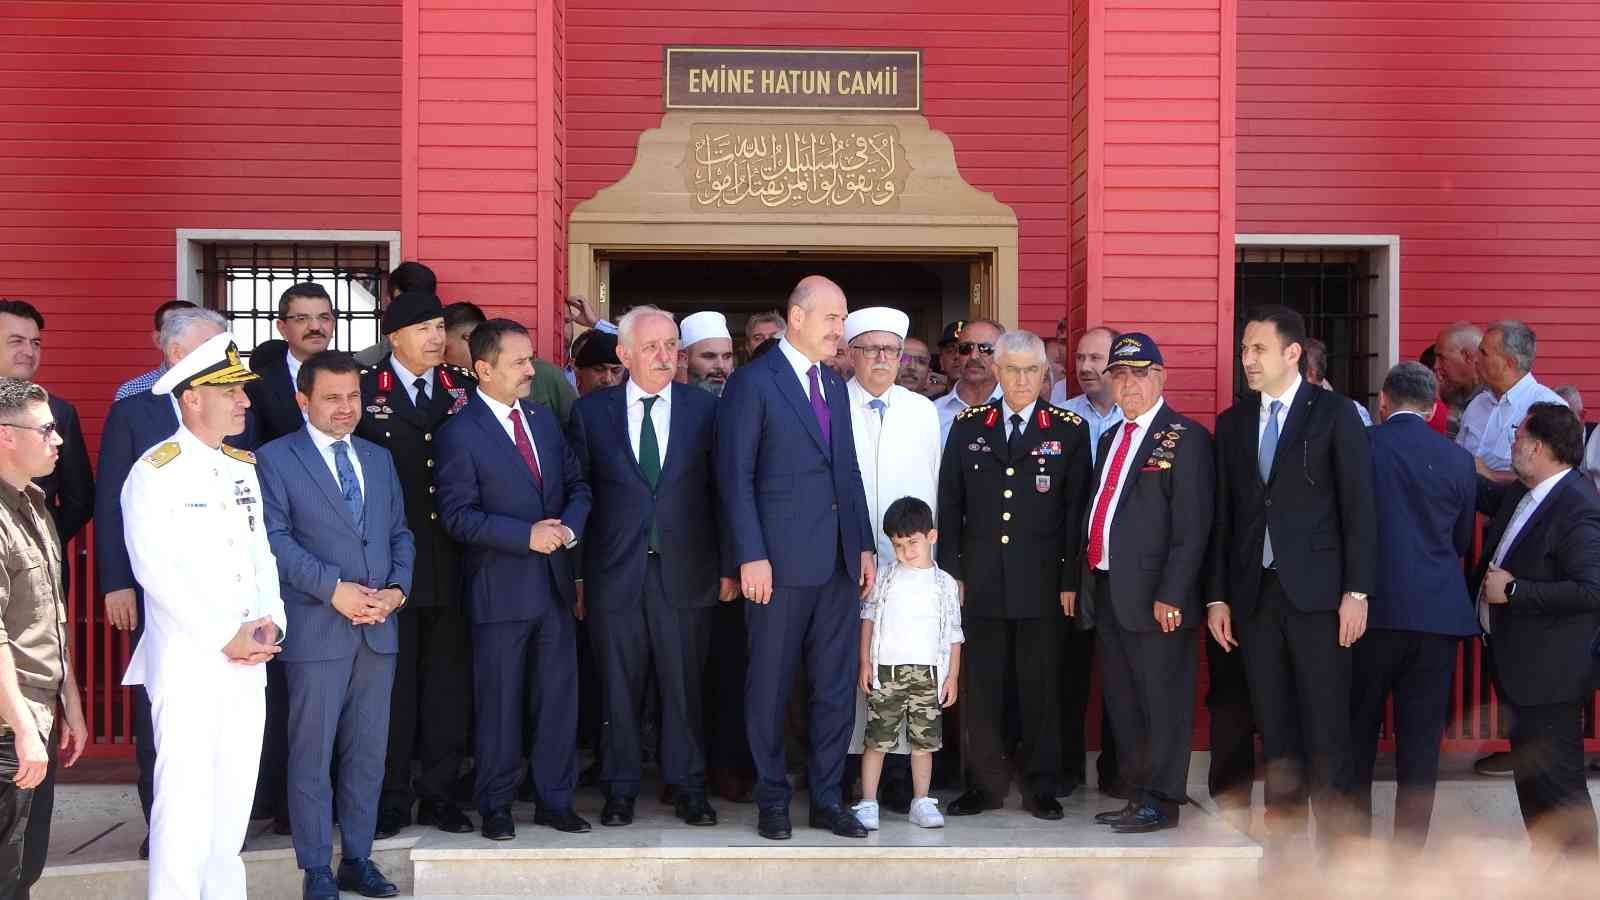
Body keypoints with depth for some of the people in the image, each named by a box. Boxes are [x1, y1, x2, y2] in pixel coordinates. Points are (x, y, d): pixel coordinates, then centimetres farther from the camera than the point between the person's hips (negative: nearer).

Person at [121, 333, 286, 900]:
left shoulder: (244, 467, 13)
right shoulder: (154, 474, -8)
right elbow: (157, 571, -15)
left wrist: (270, 620, -2)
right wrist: (225, 638, -15)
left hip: (247, 661, 6)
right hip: (187, 660, -6)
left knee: (236, 794, 11)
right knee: (184, 795, -5)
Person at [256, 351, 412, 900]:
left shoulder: (379, 459, 16)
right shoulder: (275, 459, -1)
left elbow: (399, 533, 16)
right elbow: (274, 538, -10)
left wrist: (397, 588, -2)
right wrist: (334, 588, -17)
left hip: (378, 628, 5)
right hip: (315, 629, -5)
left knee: (368, 752, 9)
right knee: (312, 755, 0)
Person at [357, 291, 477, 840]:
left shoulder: (465, 390, 8)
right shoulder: (364, 392, -1)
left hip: (451, 562, 3)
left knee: (448, 681, 8)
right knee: (393, 682, 5)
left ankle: (439, 795, 18)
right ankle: (390, 800, 14)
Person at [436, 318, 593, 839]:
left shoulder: (543, 419, 11)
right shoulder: (460, 434, -9)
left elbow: (577, 485, 14)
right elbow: (457, 516, -14)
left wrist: (569, 526, -7)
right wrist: (527, 535, -19)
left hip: (555, 582, 6)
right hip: (500, 590, -6)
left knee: (560, 695, 10)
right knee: (499, 701, 4)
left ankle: (555, 800, 21)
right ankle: (495, 806, 18)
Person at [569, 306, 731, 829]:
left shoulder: (705, 409, 5)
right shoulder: (591, 412, 5)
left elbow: (722, 491, 6)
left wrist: (728, 565, 2)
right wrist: (575, 572, 2)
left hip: (685, 572, 0)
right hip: (614, 573, 0)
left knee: (684, 686, 5)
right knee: (618, 687, 7)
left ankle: (687, 787, 17)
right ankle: (620, 790, 18)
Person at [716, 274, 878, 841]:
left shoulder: (835, 385, 15)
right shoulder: (752, 382, -6)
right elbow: (736, 476, -10)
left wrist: (864, 545, 11)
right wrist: (750, 555, -15)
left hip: (839, 561, 6)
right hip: (782, 560, -6)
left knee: (836, 686, 9)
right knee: (771, 686, 5)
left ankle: (827, 798, 20)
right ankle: (772, 800, 17)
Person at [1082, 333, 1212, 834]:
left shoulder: (1185, 438, -7)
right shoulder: (1111, 439, 18)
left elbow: (1192, 526, -13)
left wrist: (1170, 596, -19)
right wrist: (1086, 580, 11)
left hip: (1154, 595, -8)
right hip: (1107, 592, 8)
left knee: (1163, 700, 0)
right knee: (1122, 703, 13)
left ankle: (1162, 802, 9)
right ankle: (1137, 794, 24)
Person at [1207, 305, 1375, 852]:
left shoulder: (1335, 417, 0)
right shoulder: (1232, 423, 12)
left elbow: (1359, 509, -3)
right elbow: (1223, 516, 12)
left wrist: (1357, 592, -9)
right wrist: (1217, 597, 7)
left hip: (1316, 593, -4)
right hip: (1254, 595, 4)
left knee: (1326, 729, -3)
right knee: (1274, 730, 7)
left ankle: (1334, 843, 5)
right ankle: (1281, 840, 14)